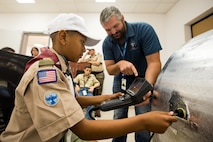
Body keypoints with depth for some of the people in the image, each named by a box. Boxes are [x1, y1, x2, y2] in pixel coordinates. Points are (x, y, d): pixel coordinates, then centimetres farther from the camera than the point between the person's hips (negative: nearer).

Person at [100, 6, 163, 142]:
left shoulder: (144, 30, -18)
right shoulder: (107, 43, -7)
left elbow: (154, 63, -22)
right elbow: (109, 69, -7)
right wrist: (120, 64, -30)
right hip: (120, 82, 3)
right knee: (119, 119, 10)